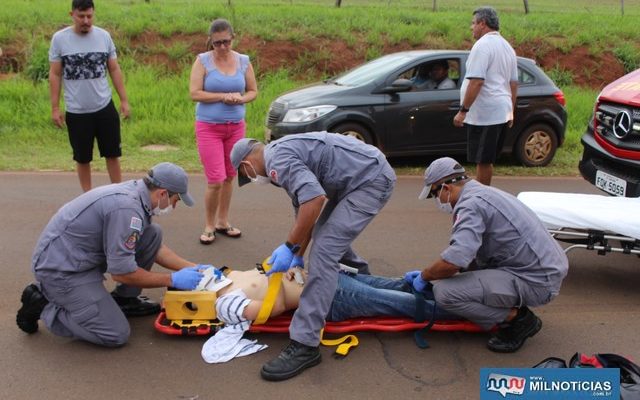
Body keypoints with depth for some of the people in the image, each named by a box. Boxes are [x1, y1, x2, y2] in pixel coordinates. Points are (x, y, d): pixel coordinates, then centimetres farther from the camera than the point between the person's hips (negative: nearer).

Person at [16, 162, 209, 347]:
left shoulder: (135, 191, 1)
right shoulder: (126, 207, -28)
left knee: (153, 234, 2)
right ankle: (44, 306, 3)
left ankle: (124, 299, 13)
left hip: (84, 257, 9)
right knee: (116, 335, -9)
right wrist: (172, 280, -13)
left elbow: (154, 248, 15)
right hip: (61, 269, -9)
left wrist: (191, 267, 9)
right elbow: (121, 272, -23)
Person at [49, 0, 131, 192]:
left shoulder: (104, 36, -1)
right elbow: (55, 75, -2)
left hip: (105, 107, 1)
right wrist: (55, 108, -5)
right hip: (76, 112, -1)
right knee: (82, 157, 10)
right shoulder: (60, 38, -6)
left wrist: (124, 100, 2)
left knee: (112, 153, 9)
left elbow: (114, 70, 5)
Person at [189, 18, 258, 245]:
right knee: (215, 180, -8)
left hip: (236, 127, 4)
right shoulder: (203, 61, -6)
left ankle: (223, 222, 25)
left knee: (229, 177, 11)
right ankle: (209, 226, 10)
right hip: (209, 127, -4)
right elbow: (195, 93, -12)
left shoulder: (243, 61, 3)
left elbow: (253, 91, 9)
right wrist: (223, 96, -18)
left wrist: (240, 99, -12)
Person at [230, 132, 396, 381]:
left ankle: (304, 345, -17)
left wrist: (289, 247, -21)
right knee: (327, 230, 28)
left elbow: (315, 198, -31)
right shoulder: (284, 155, 15)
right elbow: (303, 207, 23)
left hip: (372, 179, -11)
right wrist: (298, 256, 26)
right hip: (367, 175, 11)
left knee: (324, 251, -17)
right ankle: (359, 274, 52)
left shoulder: (277, 159, -16)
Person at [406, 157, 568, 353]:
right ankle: (515, 308, 17)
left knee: (445, 292, -18)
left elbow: (454, 260, -28)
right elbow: (463, 252, 24)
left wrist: (425, 276, -8)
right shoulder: (482, 192, 16)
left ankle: (518, 319, -3)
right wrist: (429, 272, 19)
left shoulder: (470, 204, -16)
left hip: (536, 282, -10)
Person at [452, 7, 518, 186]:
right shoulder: (507, 46, 16)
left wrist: (463, 110, -20)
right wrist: (511, 111, 25)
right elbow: (514, 83, 20)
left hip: (484, 114, -9)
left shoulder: (483, 45, -14)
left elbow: (476, 82, -22)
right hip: (502, 112, 10)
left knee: (483, 161, -3)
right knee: (486, 160, 16)